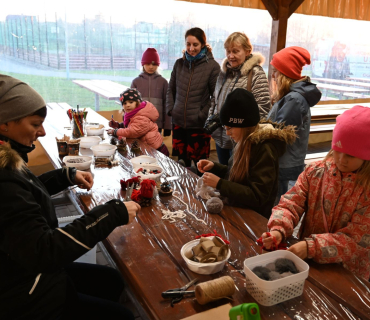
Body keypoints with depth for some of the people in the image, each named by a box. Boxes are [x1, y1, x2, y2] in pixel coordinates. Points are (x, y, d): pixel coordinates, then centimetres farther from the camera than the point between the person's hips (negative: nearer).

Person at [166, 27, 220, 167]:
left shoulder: (212, 66, -7)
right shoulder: (179, 63, 7)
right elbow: (171, 89, 15)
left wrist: (203, 114, -12)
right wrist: (170, 109, 4)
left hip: (199, 125, -4)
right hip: (178, 122, 4)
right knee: (181, 162, 16)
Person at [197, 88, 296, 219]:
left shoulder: (264, 149, -22)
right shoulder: (248, 141, 1)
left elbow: (257, 197, -23)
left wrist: (219, 184, -24)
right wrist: (214, 166, 0)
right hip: (238, 210, 7)